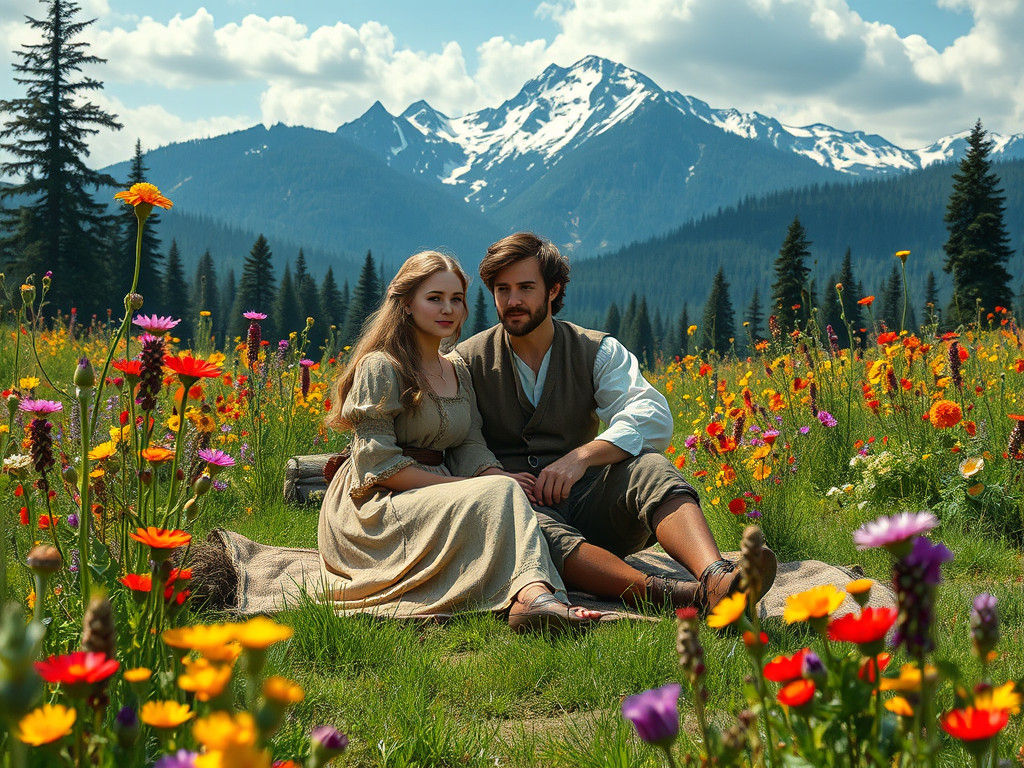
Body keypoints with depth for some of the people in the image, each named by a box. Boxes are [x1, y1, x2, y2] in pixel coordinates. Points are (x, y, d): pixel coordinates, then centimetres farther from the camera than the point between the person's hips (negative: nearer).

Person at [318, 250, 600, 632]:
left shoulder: (458, 372, 19)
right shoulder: (380, 367, -5)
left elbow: (471, 450, 10)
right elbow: (377, 464, -13)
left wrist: (499, 479, -14)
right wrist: (462, 486, -19)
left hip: (433, 497, 7)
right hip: (374, 510, -7)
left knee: (502, 488, -27)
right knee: (498, 494, -30)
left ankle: (532, 597, -56)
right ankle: (531, 593, -57)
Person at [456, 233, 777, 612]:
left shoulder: (597, 351, 8)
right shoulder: (467, 361, 7)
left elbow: (654, 419, -10)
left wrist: (582, 456, -25)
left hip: (581, 497, 2)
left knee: (649, 467, -29)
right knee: (535, 524, -38)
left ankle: (716, 578, -55)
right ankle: (667, 594, -58)